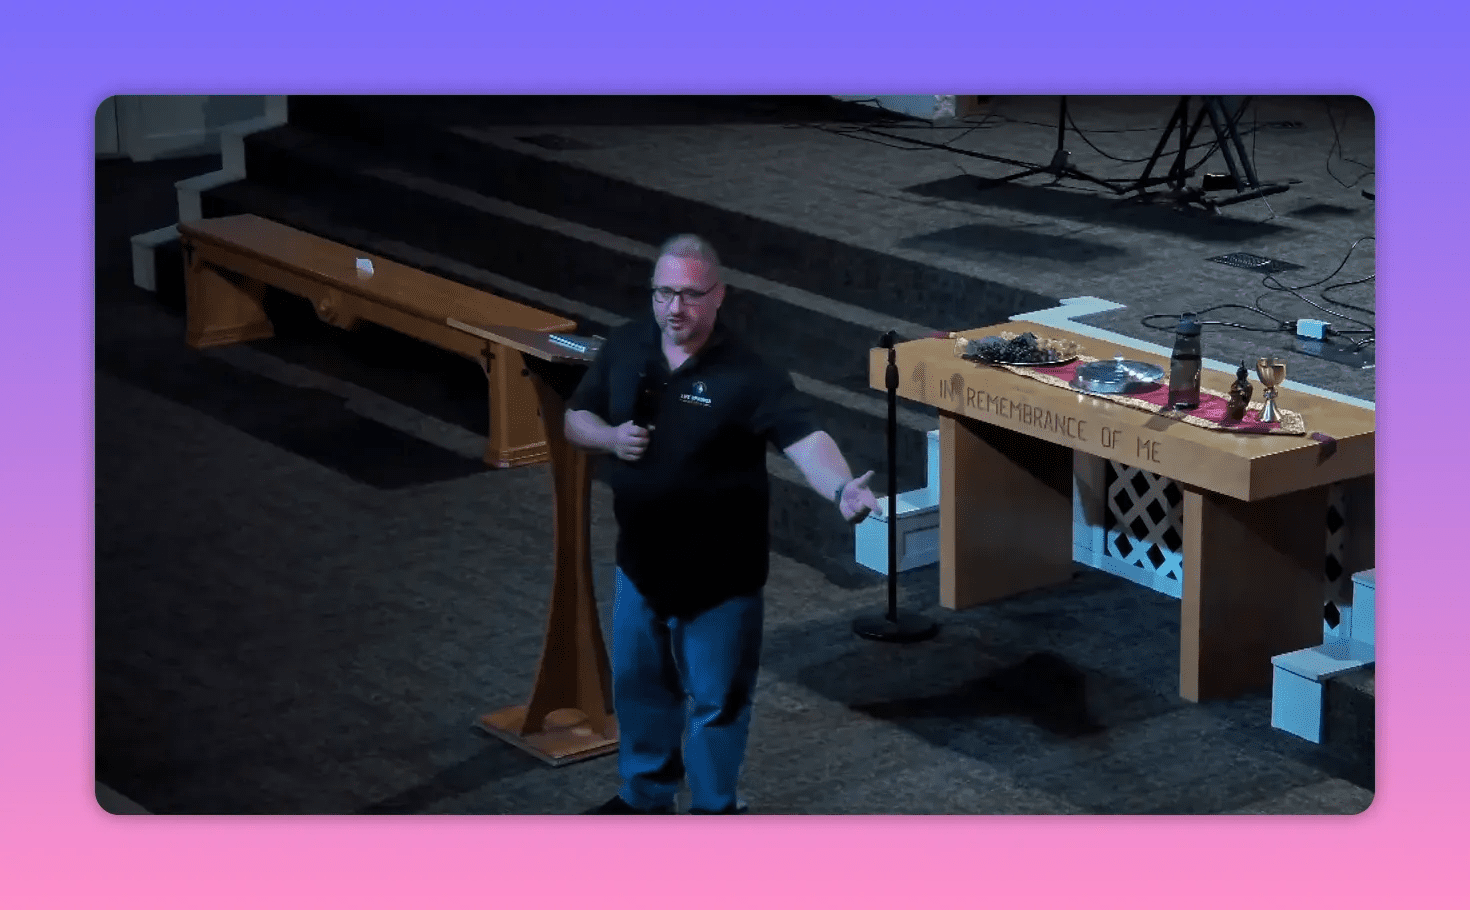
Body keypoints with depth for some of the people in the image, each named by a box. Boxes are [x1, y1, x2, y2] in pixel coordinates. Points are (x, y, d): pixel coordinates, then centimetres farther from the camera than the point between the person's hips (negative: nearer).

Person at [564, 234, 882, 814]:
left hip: (719, 573, -5)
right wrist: (609, 437, -15)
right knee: (639, 684, 22)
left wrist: (842, 489, -54)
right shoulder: (625, 348, -4)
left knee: (715, 699, 10)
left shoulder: (747, 374, -21)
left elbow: (804, 440, -34)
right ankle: (644, 796, 42)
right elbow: (576, 418, 8)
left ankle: (714, 810, 29)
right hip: (641, 560, 5)